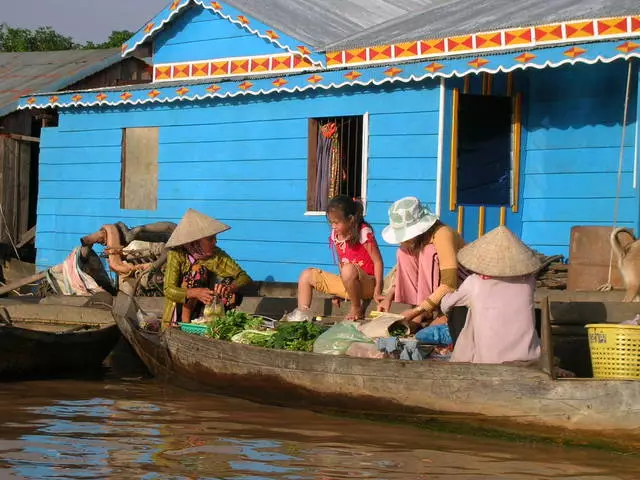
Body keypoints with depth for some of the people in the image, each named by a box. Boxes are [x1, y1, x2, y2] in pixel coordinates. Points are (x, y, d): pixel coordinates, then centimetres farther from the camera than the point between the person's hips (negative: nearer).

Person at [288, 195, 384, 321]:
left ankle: (357, 309, -19)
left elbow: (378, 261, -14)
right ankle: (301, 315, -2)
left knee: (349, 269, -41)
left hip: (367, 285, -7)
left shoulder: (364, 233, -14)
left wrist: (378, 288, -20)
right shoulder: (335, 235, 5)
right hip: (346, 284, 7)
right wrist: (337, 292, 12)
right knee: (307, 275, 5)